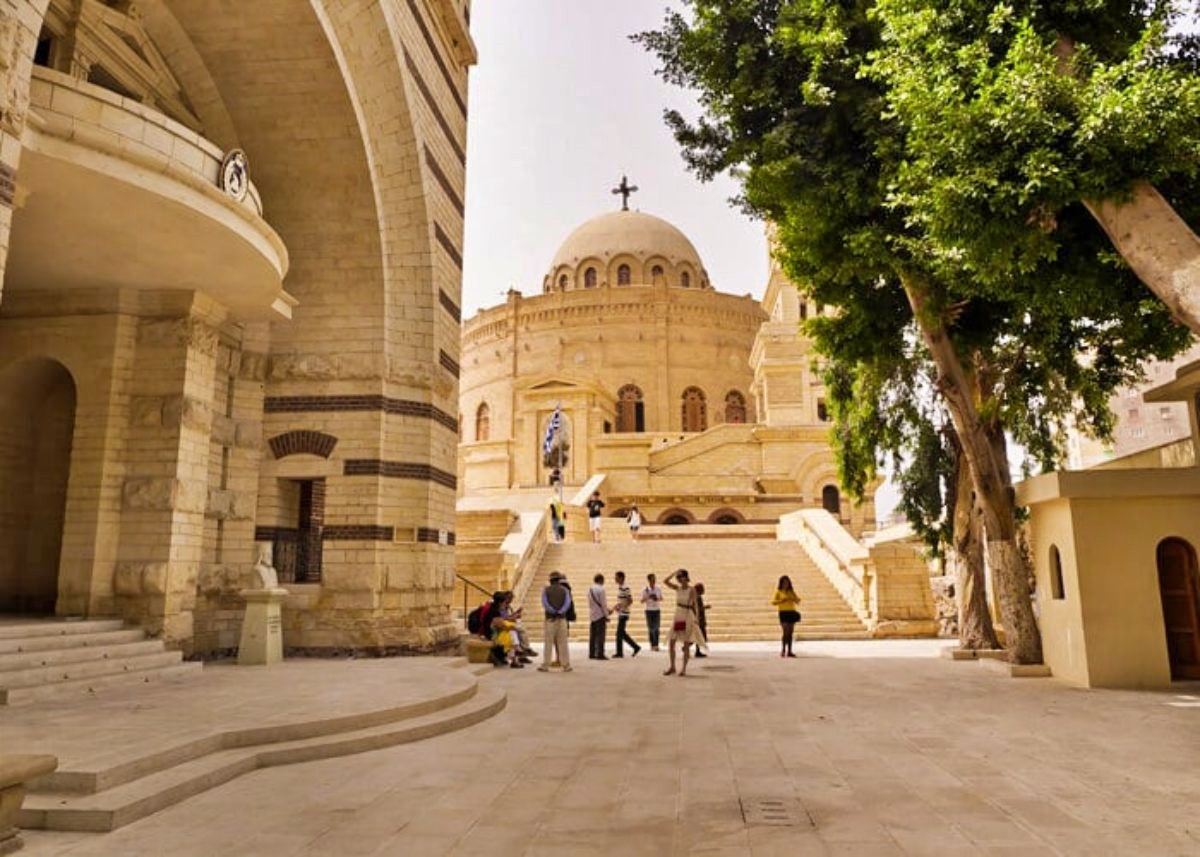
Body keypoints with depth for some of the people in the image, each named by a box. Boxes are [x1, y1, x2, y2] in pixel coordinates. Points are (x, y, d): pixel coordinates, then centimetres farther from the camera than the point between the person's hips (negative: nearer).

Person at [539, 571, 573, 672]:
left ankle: (545, 665, 2)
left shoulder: (546, 590, 4)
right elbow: (567, 603, -5)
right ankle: (566, 665, 3)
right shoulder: (565, 590, 7)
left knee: (548, 643, 2)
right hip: (562, 618, 1)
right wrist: (560, 612, -12)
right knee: (563, 643, 3)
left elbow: (544, 603, -9)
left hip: (550, 619, -1)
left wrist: (553, 611, -9)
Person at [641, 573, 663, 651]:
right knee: (650, 628, 1)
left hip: (657, 610, 1)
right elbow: (642, 601, -4)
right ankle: (652, 645, 8)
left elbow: (661, 598, 10)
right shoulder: (645, 590, -5)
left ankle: (656, 645, -3)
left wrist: (657, 599, -12)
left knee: (656, 628, -5)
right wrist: (647, 597, -22)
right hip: (649, 611, -1)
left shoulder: (659, 588, 0)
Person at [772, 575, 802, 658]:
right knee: (786, 632, -14)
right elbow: (773, 602, -8)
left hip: (792, 613, 4)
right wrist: (782, 600, -20)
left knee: (790, 633, 4)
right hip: (783, 613, -4)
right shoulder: (778, 592, 1)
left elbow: (797, 601, 11)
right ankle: (783, 650, -7)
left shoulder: (792, 592, 13)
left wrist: (795, 599, -10)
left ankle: (789, 652, 7)